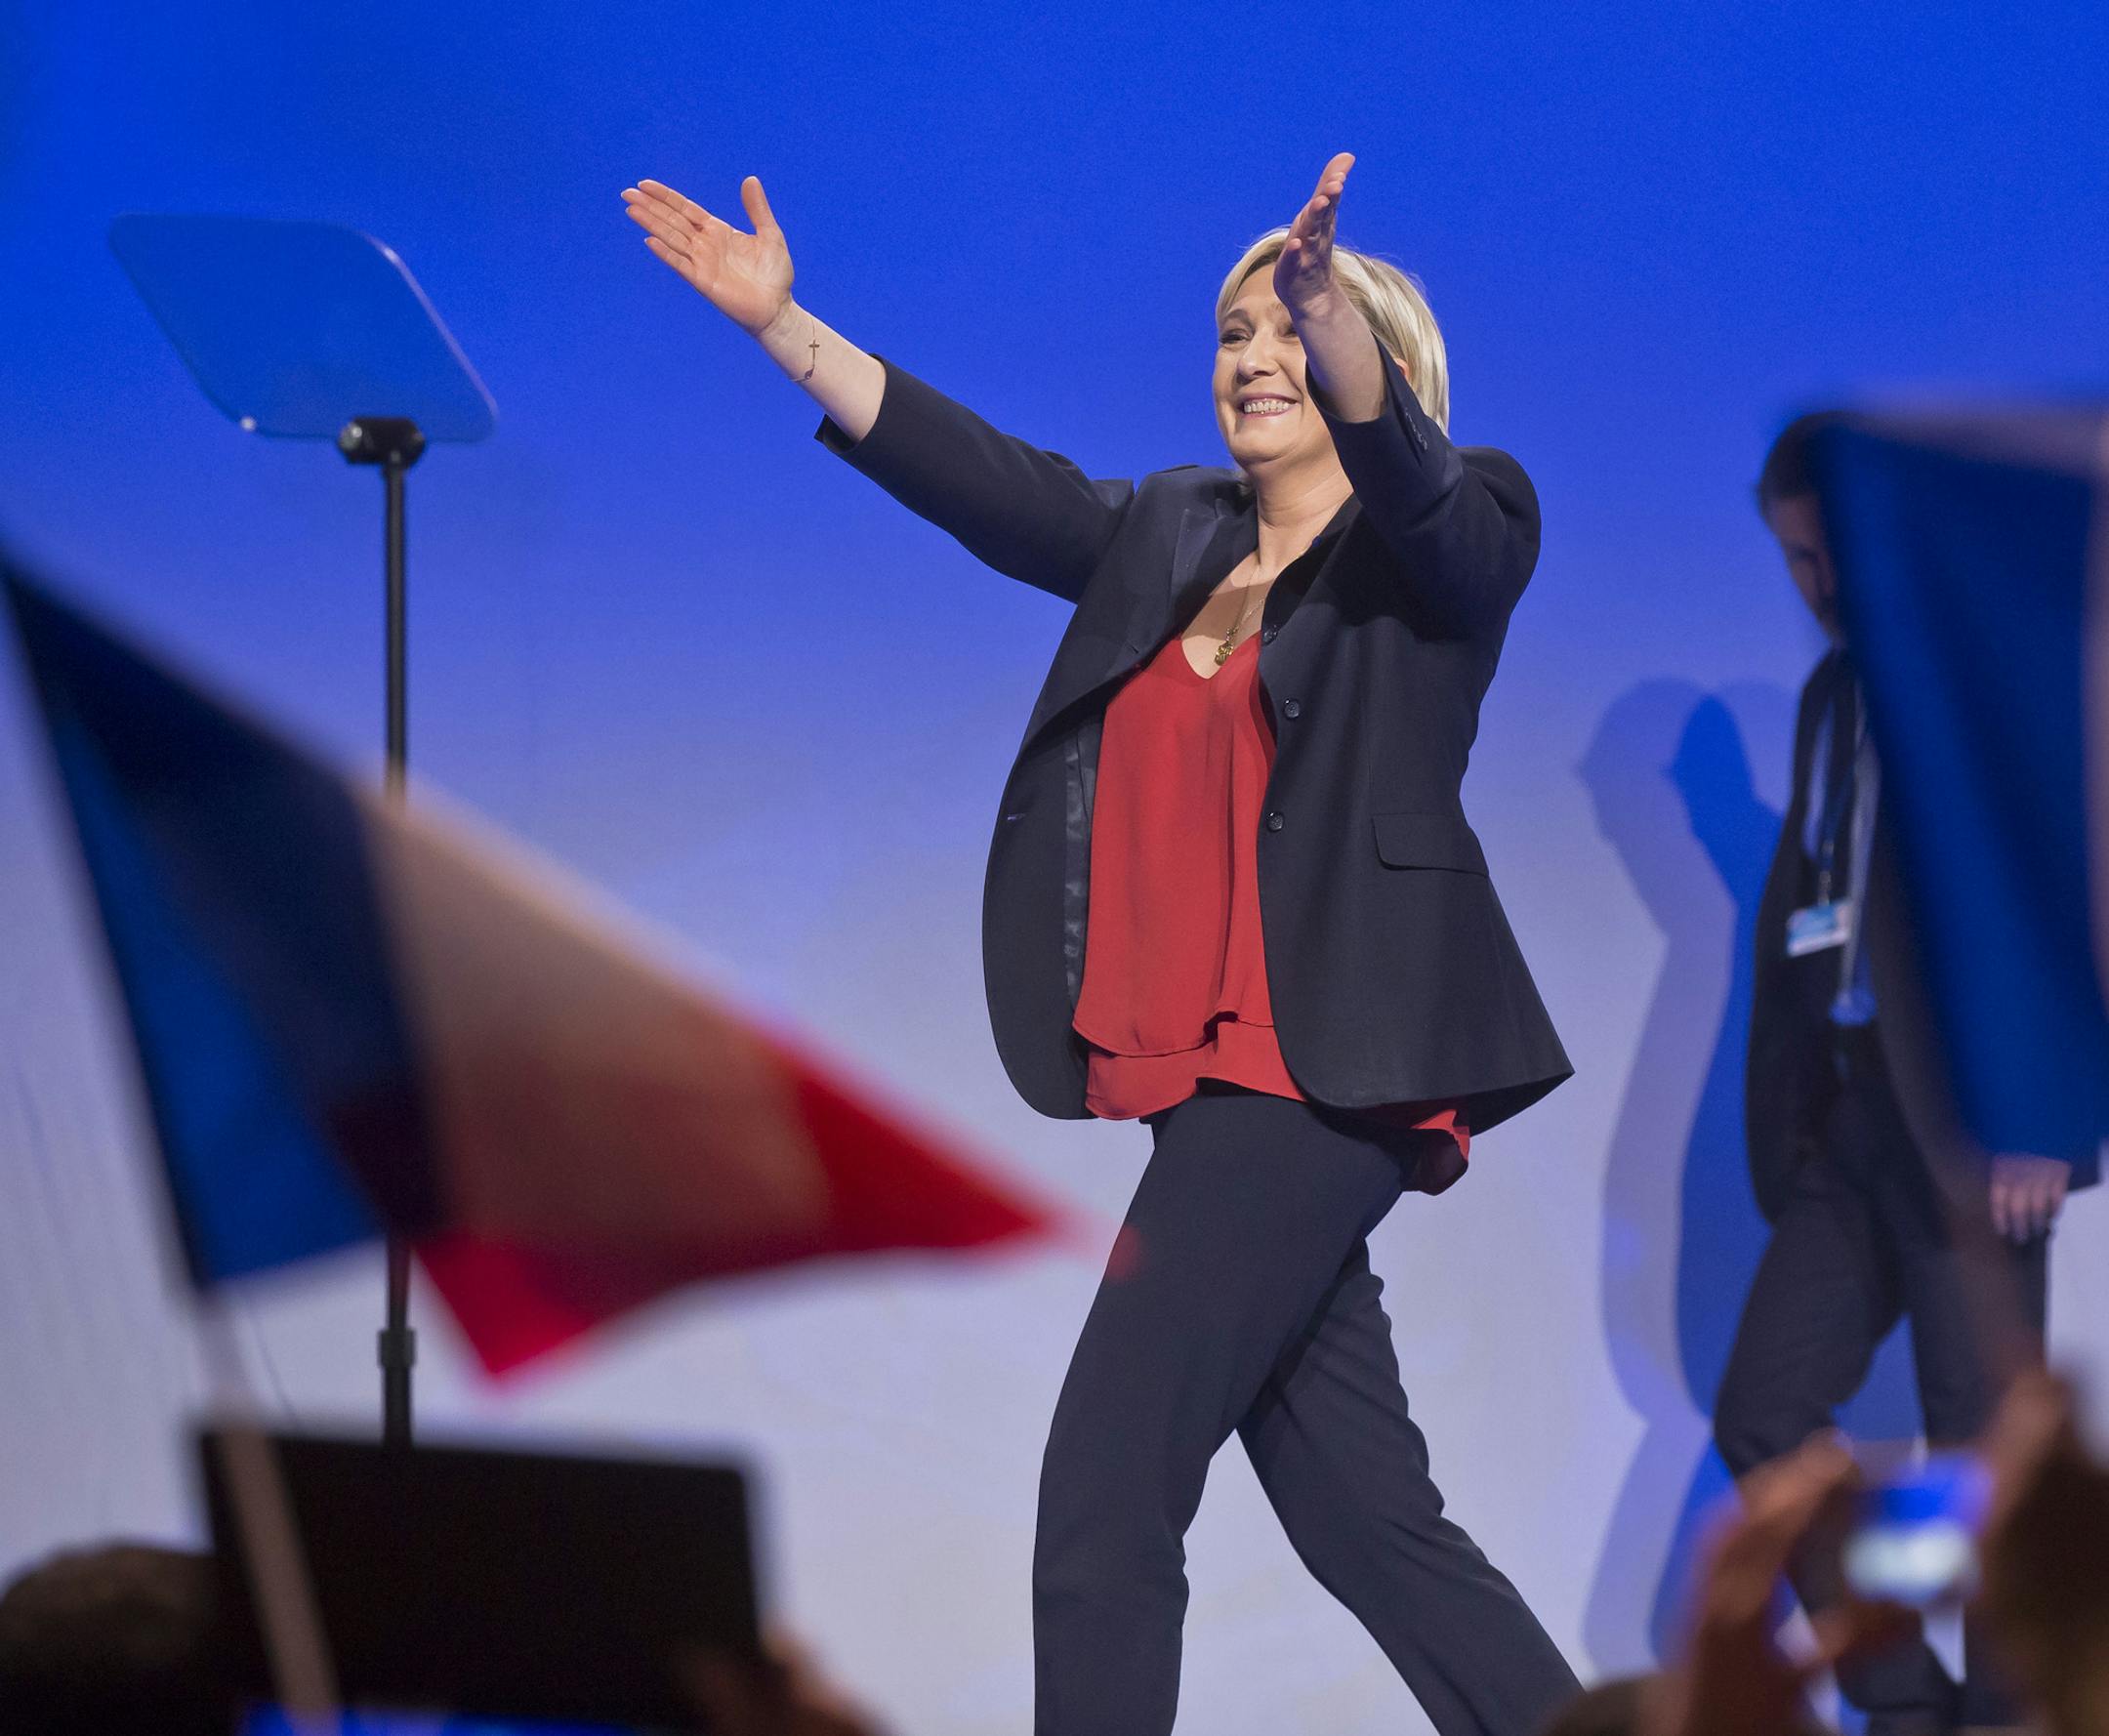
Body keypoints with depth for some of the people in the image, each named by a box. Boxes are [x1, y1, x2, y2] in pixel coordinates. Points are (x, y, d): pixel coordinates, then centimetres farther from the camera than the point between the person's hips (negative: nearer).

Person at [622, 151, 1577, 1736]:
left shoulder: (1446, 543, -2)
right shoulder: (1170, 542, 18)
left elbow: (1398, 473, -23)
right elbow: (980, 478, 13)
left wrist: (1335, 315, -43)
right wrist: (780, 321, 6)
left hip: (1318, 1076, -8)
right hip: (1213, 1081, 8)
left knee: (1102, 1507, -11)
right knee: (1367, 1523, 9)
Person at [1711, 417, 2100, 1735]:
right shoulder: (1838, 689, 17)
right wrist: (1784, 1115, 9)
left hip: (1969, 1124, -7)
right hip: (1848, 1121, 7)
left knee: (1988, 1442, -5)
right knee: (1765, 1416, 3)